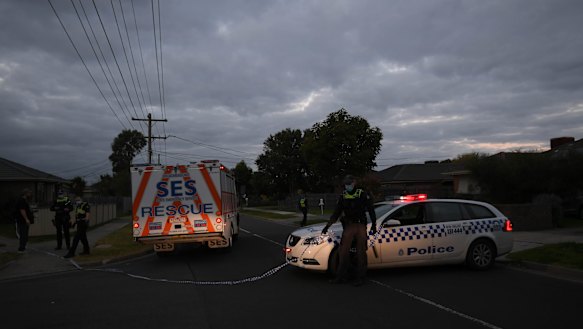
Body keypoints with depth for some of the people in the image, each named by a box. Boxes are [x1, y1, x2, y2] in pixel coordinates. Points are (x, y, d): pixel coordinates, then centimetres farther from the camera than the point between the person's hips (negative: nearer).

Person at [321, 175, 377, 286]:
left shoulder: (362, 194, -1)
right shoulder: (343, 196, 10)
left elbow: (371, 209, 3)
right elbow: (336, 213, 13)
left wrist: (373, 224, 0)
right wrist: (327, 226, 8)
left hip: (361, 226, -3)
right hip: (348, 226, 3)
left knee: (361, 252, 1)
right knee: (343, 251, -1)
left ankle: (360, 277, 10)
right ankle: (341, 276, 7)